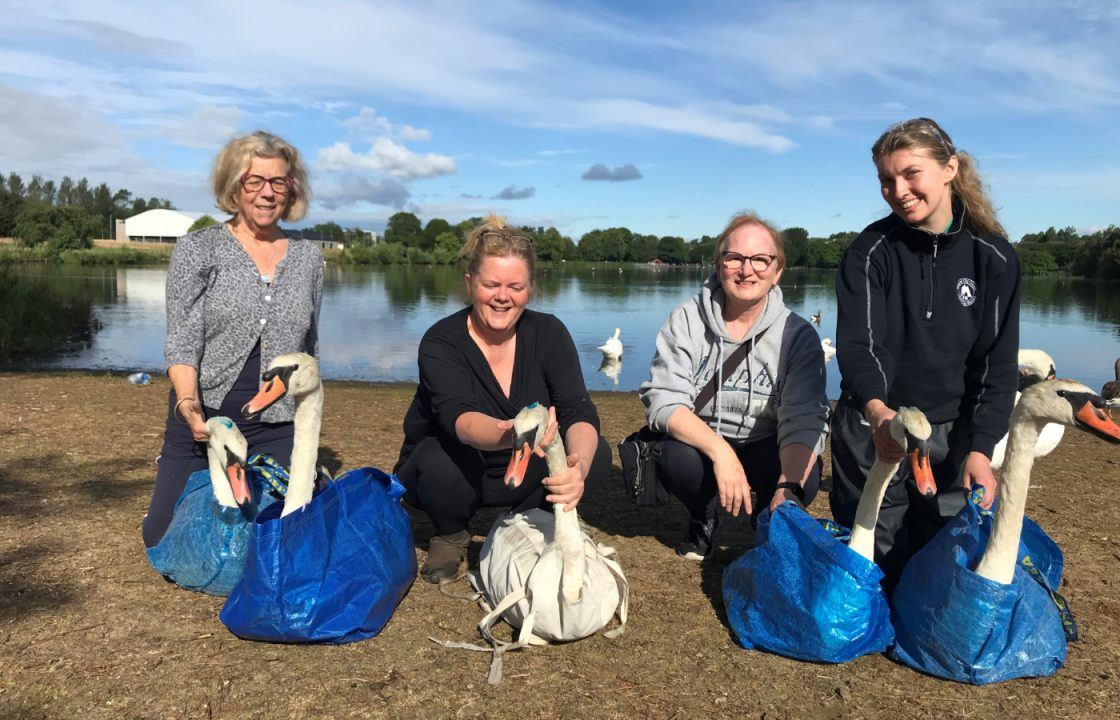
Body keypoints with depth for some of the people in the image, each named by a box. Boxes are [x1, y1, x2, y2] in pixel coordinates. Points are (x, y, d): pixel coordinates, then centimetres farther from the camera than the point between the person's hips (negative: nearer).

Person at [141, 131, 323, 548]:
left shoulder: (308, 256, 5)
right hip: (203, 421, -1)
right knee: (166, 542, 9)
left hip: (277, 430, 2)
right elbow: (182, 341, -10)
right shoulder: (197, 249, -4)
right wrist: (188, 401, -27)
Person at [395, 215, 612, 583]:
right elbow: (458, 417, -38)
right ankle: (450, 535, -1)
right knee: (443, 459, -36)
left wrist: (578, 466, -45)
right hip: (452, 475, -2)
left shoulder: (549, 333, -11)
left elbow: (578, 411, -22)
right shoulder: (440, 342, -20)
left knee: (597, 453, -22)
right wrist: (510, 434, -61)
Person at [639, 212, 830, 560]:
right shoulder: (686, 320, -11)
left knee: (805, 477, -30)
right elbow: (662, 400, -20)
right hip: (698, 441, 0)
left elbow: (804, 420, -21)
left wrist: (788, 487, -41)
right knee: (676, 458, -33)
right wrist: (720, 452, -36)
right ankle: (702, 520, 4)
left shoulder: (798, 334, -12)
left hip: (766, 450, 1)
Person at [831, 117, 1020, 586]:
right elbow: (857, 343, -21)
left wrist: (981, 448, -13)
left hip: (950, 432, 2)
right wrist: (876, 410, -41)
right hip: (873, 427, -1)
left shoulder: (993, 258, -4)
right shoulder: (870, 252, -9)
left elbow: (998, 364, -2)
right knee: (875, 561, 5)